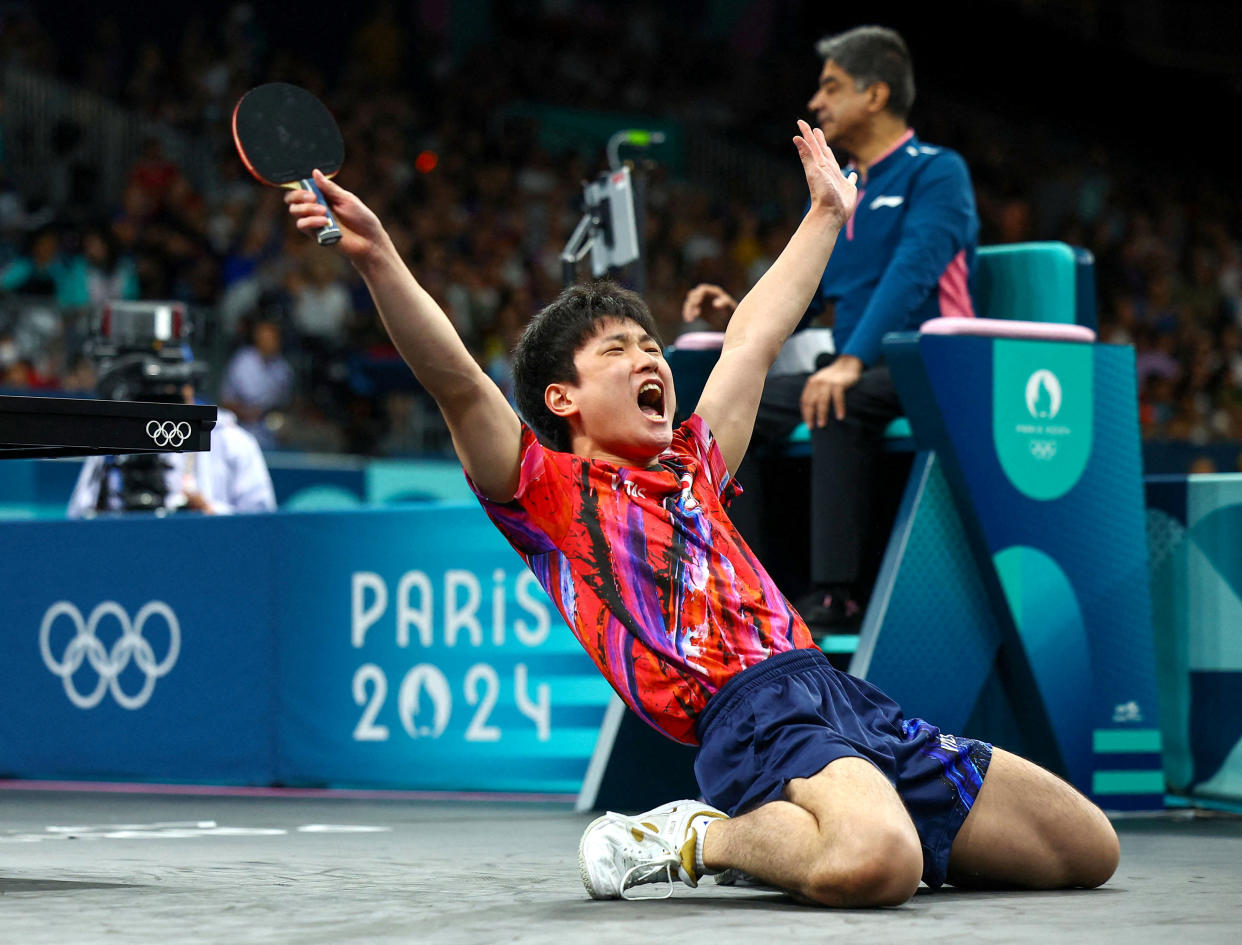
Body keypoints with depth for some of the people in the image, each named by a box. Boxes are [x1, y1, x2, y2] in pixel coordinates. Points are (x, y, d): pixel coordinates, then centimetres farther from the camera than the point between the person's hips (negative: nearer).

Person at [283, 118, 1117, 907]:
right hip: (749, 714, -8)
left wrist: (826, 214, 51)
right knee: (875, 867, -39)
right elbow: (457, 382, -5)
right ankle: (695, 839, -9)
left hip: (849, 700, 8)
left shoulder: (692, 470, 28)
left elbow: (753, 341, 41)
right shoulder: (550, 492, 9)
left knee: (1088, 850, 1)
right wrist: (378, 257, -19)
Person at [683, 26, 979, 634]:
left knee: (840, 407, -37)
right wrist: (736, 315, -2)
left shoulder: (936, 172, -4)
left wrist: (852, 362, -33)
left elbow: (913, 271, -20)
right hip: (856, 372, 8)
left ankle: (839, 596, -36)